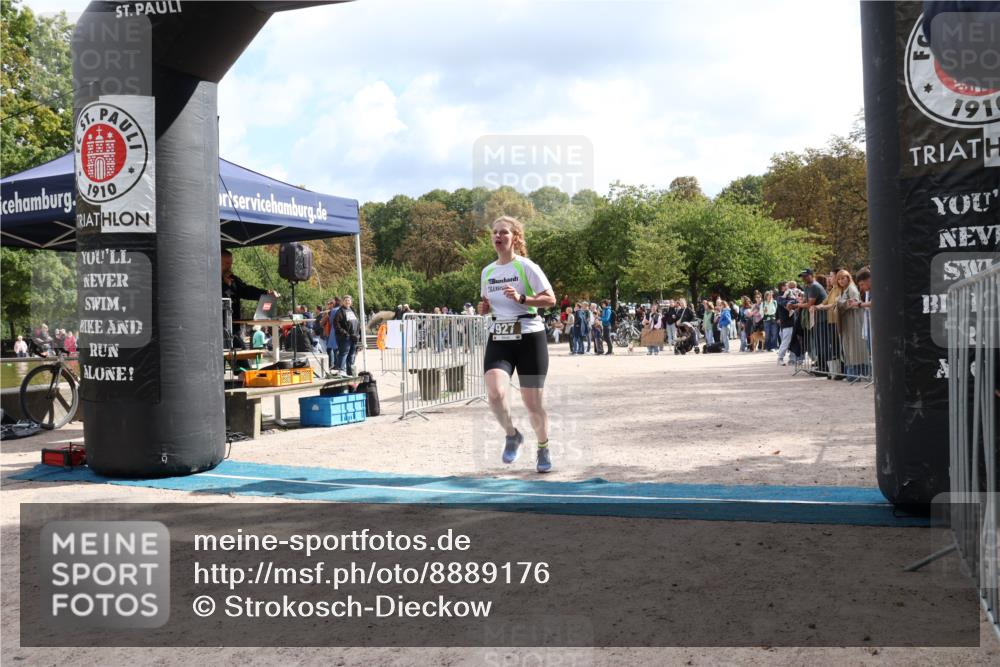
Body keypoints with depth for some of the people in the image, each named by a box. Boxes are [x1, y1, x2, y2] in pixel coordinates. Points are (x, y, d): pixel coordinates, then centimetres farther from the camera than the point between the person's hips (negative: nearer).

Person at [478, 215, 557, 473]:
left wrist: (521, 298, -23)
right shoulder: (487, 272, 11)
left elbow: (550, 299, -9)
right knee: (495, 393, -20)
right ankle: (512, 435, 8)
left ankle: (543, 448, 26)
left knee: (532, 402, 1)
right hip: (499, 339, 4)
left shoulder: (526, 266, -6)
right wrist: (484, 308, 1)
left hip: (529, 336, -4)